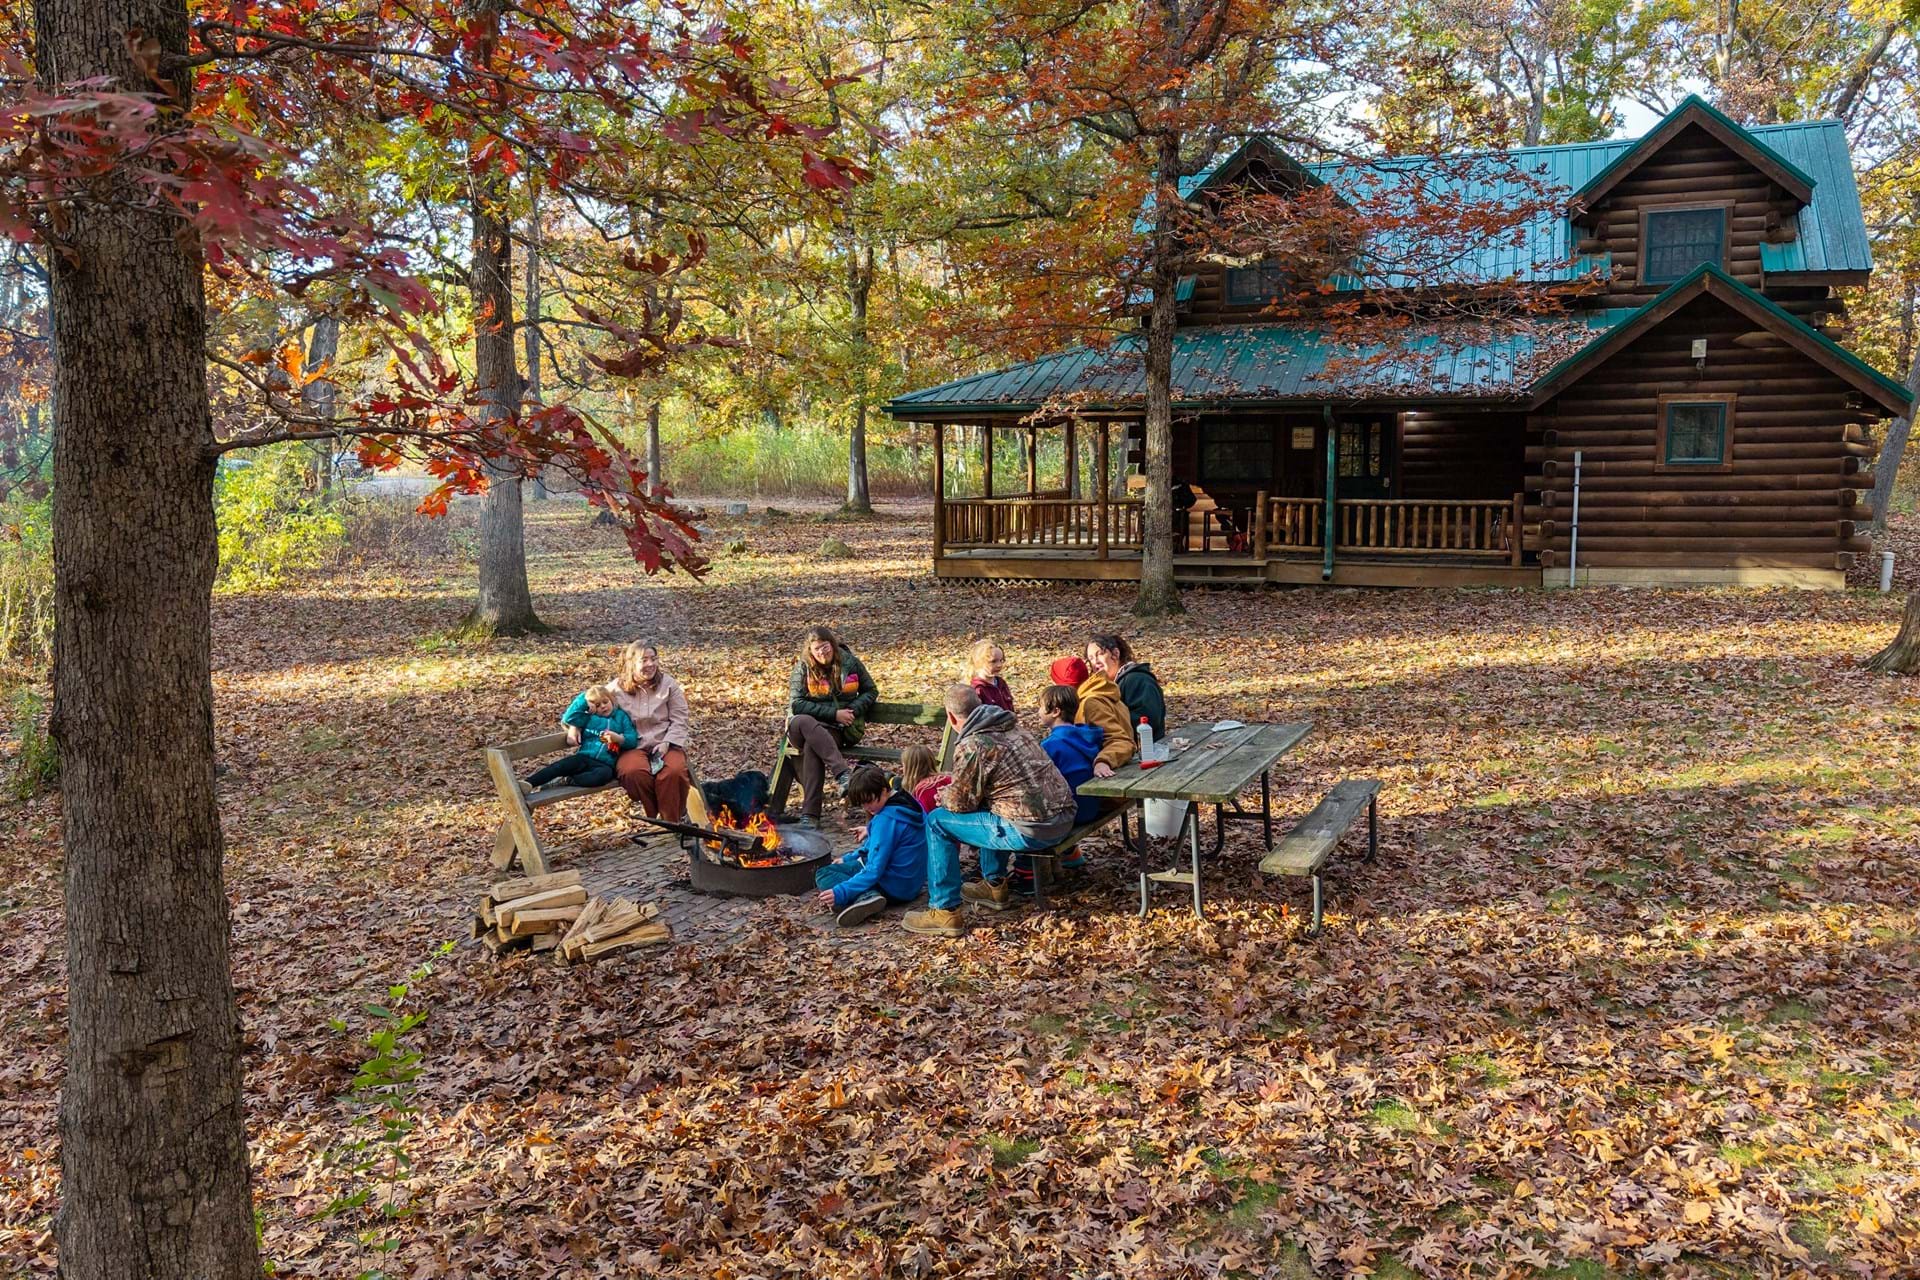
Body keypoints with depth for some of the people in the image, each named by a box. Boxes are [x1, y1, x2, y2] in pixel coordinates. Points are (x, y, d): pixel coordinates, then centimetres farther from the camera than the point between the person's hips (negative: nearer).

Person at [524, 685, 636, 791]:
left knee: (605, 773, -38)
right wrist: (584, 698, 8)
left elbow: (632, 741, 9)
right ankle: (530, 782, -41)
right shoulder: (589, 718, 21)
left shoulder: (621, 717, 15)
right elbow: (569, 719, 9)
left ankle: (563, 781, -35)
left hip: (605, 764, -2)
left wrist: (618, 738, -13)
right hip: (584, 758, 2)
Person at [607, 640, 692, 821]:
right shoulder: (617, 688, 5)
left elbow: (679, 720, 3)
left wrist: (667, 743, -12)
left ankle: (674, 821, -12)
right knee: (633, 772, -35)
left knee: (674, 771, -33)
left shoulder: (669, 684, 5)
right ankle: (651, 818, -12)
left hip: (664, 744, 0)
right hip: (632, 746, 0)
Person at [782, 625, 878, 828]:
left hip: (839, 728, 0)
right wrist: (834, 713, -12)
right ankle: (842, 775, -46)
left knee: (812, 746, -34)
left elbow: (871, 691, 16)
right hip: (806, 724, 1)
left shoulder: (849, 662, 6)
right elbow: (797, 704, -5)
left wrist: (853, 710, -5)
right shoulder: (803, 667, 2)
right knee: (803, 723, -37)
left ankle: (810, 814, -37)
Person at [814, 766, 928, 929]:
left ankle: (866, 897, -32)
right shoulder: (909, 803, 6)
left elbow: (874, 871, -26)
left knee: (822, 875, -9)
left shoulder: (886, 819, -23)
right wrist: (848, 859, 19)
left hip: (895, 886, -10)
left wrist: (841, 892, -29)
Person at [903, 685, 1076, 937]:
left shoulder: (971, 746, -11)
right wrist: (953, 790, 30)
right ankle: (995, 886, 37)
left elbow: (960, 803, -2)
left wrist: (944, 796, 20)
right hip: (1065, 817, 8)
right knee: (986, 805, 34)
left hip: (1031, 831, -8)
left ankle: (945, 913, 7)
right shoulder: (1013, 727, 14)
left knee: (937, 822, 4)